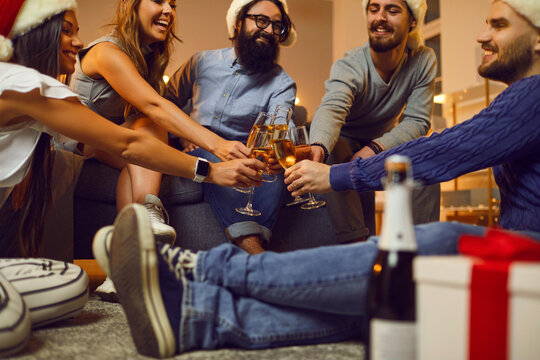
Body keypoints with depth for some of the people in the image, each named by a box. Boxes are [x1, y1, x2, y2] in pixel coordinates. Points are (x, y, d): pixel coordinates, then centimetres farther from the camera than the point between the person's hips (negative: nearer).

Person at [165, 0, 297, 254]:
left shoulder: (282, 83, 5)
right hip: (196, 154, 0)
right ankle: (254, 251, -49)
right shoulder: (202, 62, 11)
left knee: (274, 164, -33)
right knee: (216, 161, -35)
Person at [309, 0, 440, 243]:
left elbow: (417, 120, -18)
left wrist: (375, 148, -35)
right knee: (333, 150, -35)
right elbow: (331, 108, -47)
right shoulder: (349, 66, -27)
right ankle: (355, 243, -33)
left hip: (385, 143, 3)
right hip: (346, 142, -2)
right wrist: (318, 146, -71)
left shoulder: (424, 60, -15)